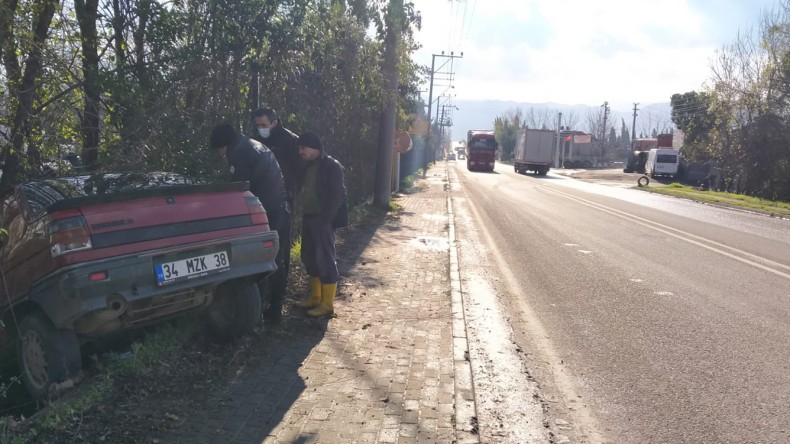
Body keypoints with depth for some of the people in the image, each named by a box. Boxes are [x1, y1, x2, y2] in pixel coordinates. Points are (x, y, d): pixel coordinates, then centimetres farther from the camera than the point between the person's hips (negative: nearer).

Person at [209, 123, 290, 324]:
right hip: (280, 212, 9)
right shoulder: (257, 147, 20)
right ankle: (275, 311, 20)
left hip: (265, 215, -9)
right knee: (276, 263, 13)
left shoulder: (239, 152, -10)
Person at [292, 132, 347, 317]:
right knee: (310, 258, 14)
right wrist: (305, 214, 10)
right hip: (309, 218, 9)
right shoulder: (310, 166, 14)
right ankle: (315, 297, 27)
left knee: (326, 260, -4)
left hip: (322, 220, -9)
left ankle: (327, 304, 2)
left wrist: (326, 218, -19)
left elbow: (338, 196, -15)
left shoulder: (332, 166, -11)